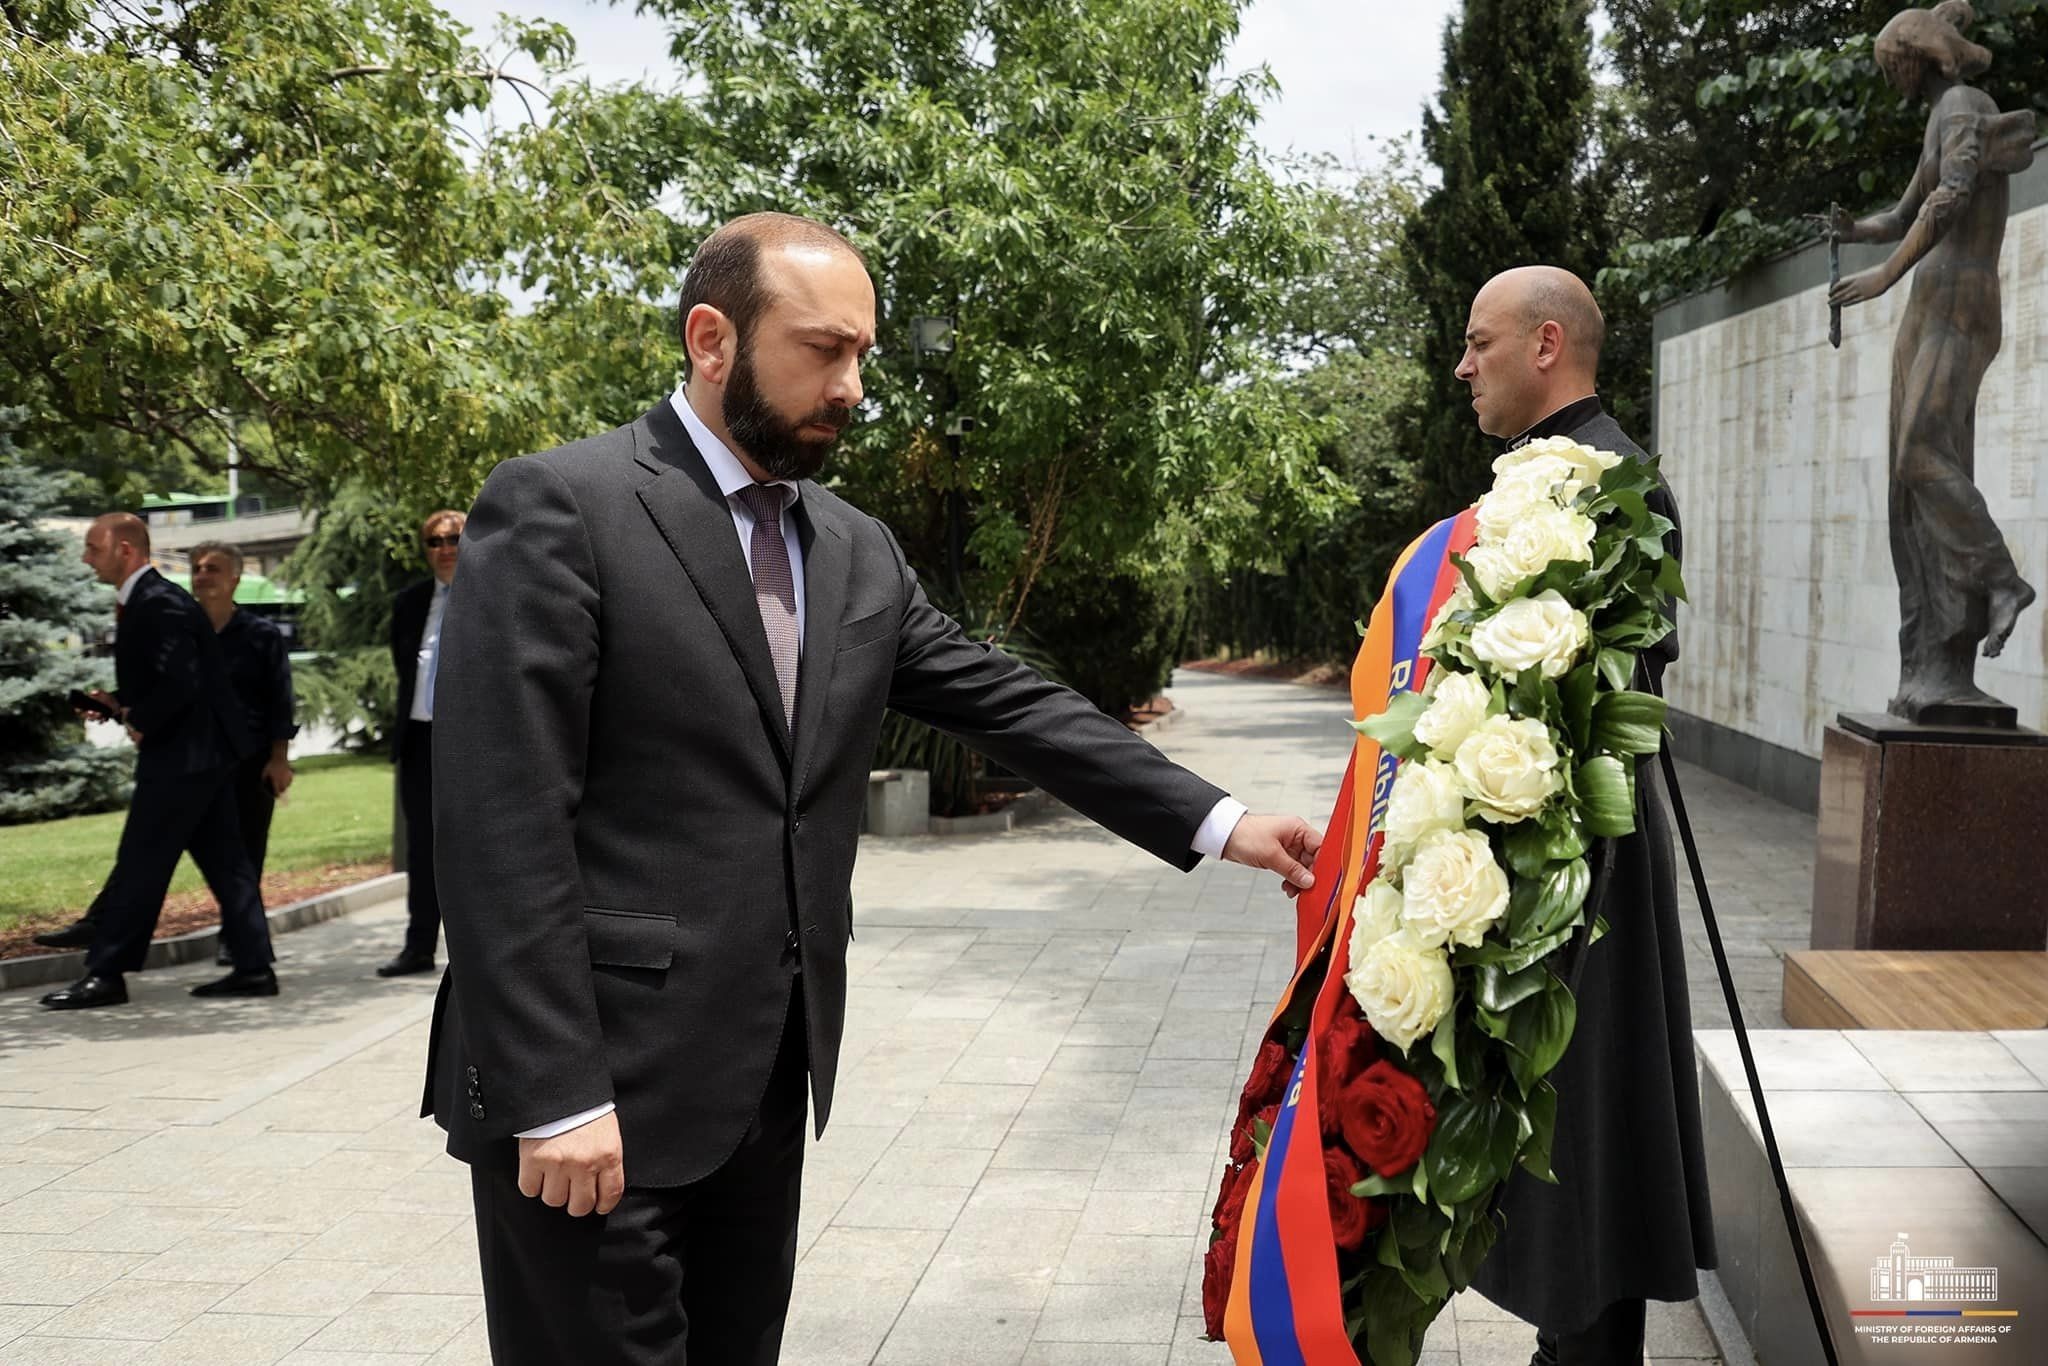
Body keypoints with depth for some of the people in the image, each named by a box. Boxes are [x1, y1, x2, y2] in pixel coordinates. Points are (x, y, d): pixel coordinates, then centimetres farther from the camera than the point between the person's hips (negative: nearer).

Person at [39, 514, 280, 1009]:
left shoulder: (158, 605, -17)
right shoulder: (146, 600, 15)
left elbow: (181, 683, -26)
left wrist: (140, 722, -12)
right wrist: (122, 705, 7)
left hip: (182, 754, -10)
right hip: (206, 750, 10)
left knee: (139, 864, -4)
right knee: (223, 861, 10)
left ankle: (105, 973, 1)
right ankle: (254, 967, 12)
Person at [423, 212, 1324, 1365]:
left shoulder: (858, 552, 11)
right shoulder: (558, 509, -11)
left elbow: (1009, 705, 11)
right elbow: (502, 824, -15)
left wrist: (1215, 822, 3)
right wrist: (552, 1096, -18)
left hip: (767, 1081, 7)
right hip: (602, 1089, -6)